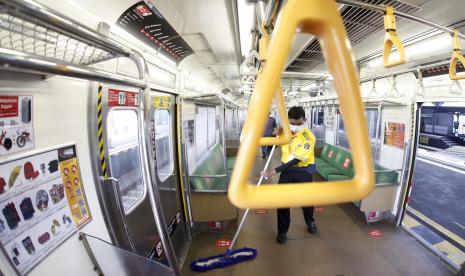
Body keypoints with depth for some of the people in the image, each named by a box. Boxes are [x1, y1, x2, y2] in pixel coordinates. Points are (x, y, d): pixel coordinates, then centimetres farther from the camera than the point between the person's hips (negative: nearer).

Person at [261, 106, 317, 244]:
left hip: (304, 171, -2)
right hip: (287, 169, 3)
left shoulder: (308, 137, -23)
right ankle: (282, 231, 22)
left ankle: (310, 222, 47)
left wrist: (274, 171, -33)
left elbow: (296, 160, -28)